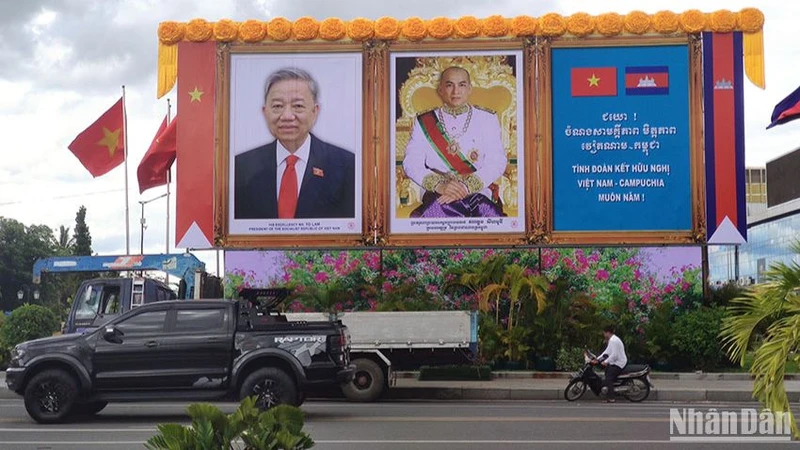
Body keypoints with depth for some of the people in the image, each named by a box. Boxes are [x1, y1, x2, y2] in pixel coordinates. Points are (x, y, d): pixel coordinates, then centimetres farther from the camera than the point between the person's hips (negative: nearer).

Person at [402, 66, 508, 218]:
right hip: (439, 199, 0)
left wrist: (467, 186, -15)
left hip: (480, 194, 0)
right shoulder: (424, 122, 13)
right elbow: (411, 162, 3)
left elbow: (497, 162, 1)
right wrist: (438, 184, -16)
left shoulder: (487, 119, 12)